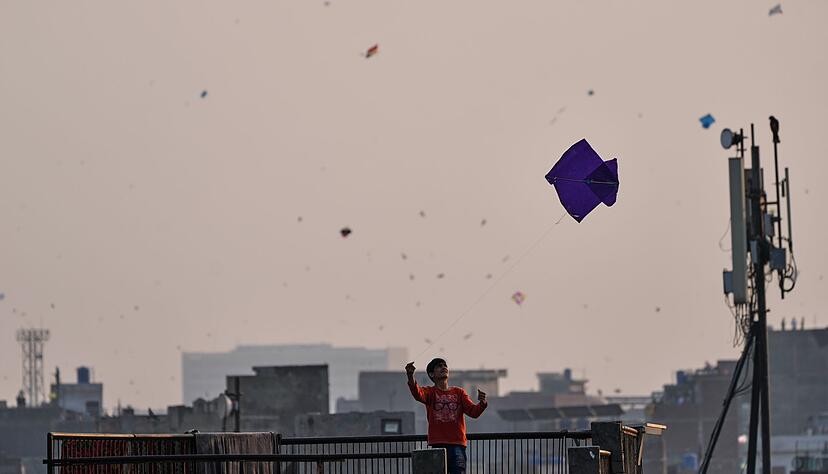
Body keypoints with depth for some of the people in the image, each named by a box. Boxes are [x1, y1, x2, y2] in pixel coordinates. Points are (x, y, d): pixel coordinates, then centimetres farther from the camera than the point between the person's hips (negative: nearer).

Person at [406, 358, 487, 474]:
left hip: (457, 444, 1)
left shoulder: (459, 392, 15)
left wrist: (482, 403, -19)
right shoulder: (430, 392, 8)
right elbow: (418, 394, -16)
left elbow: (473, 411, 4)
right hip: (437, 445, -1)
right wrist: (410, 377, -37)